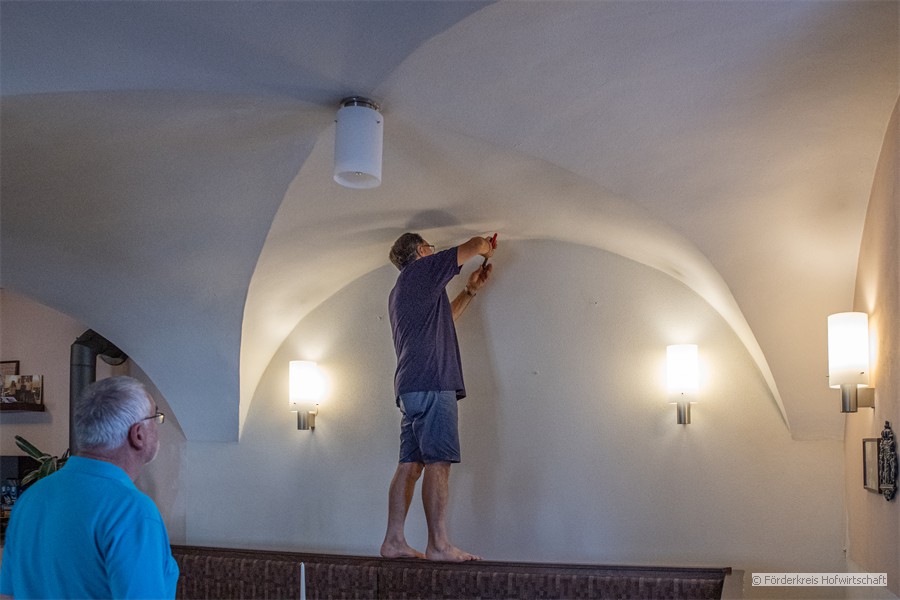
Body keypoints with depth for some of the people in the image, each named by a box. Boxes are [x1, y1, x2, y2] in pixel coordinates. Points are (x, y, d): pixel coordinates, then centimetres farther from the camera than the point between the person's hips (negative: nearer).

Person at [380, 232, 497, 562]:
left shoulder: (400, 290, 28)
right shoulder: (422, 269, 2)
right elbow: (476, 244, 5)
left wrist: (470, 291, 36)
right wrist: (487, 248, 27)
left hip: (410, 387, 9)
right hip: (431, 382, -9)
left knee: (410, 464, 5)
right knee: (438, 462, -12)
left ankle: (394, 541, 5)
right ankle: (438, 544, -14)